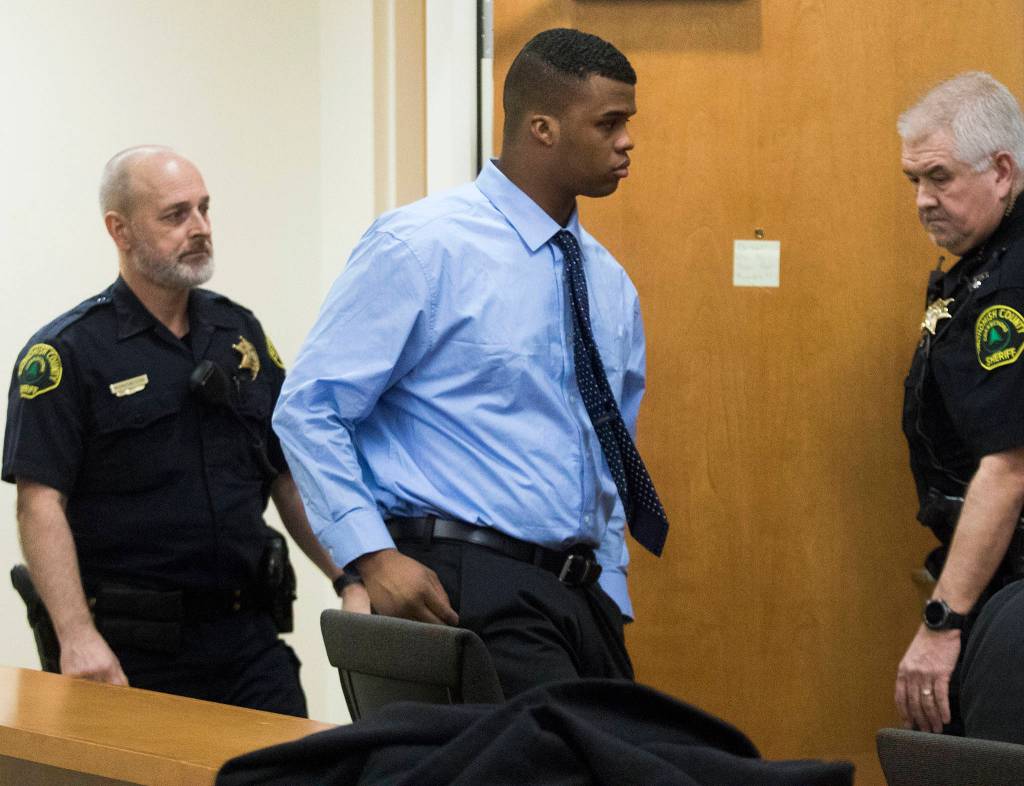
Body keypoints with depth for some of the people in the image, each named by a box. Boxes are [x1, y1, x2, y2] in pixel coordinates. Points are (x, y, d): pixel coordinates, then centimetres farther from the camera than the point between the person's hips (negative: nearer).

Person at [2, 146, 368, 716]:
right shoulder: (67, 353, -5)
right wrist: (77, 638, -23)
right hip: (132, 652, -5)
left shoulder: (241, 333, 13)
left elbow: (292, 477, 17)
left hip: (250, 637, 5)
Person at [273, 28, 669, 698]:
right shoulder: (421, 247, -6)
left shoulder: (611, 285, 14)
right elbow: (308, 410, -8)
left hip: (585, 592, 7)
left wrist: (609, 601, 15)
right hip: (463, 587, -7)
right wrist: (374, 557, -17)